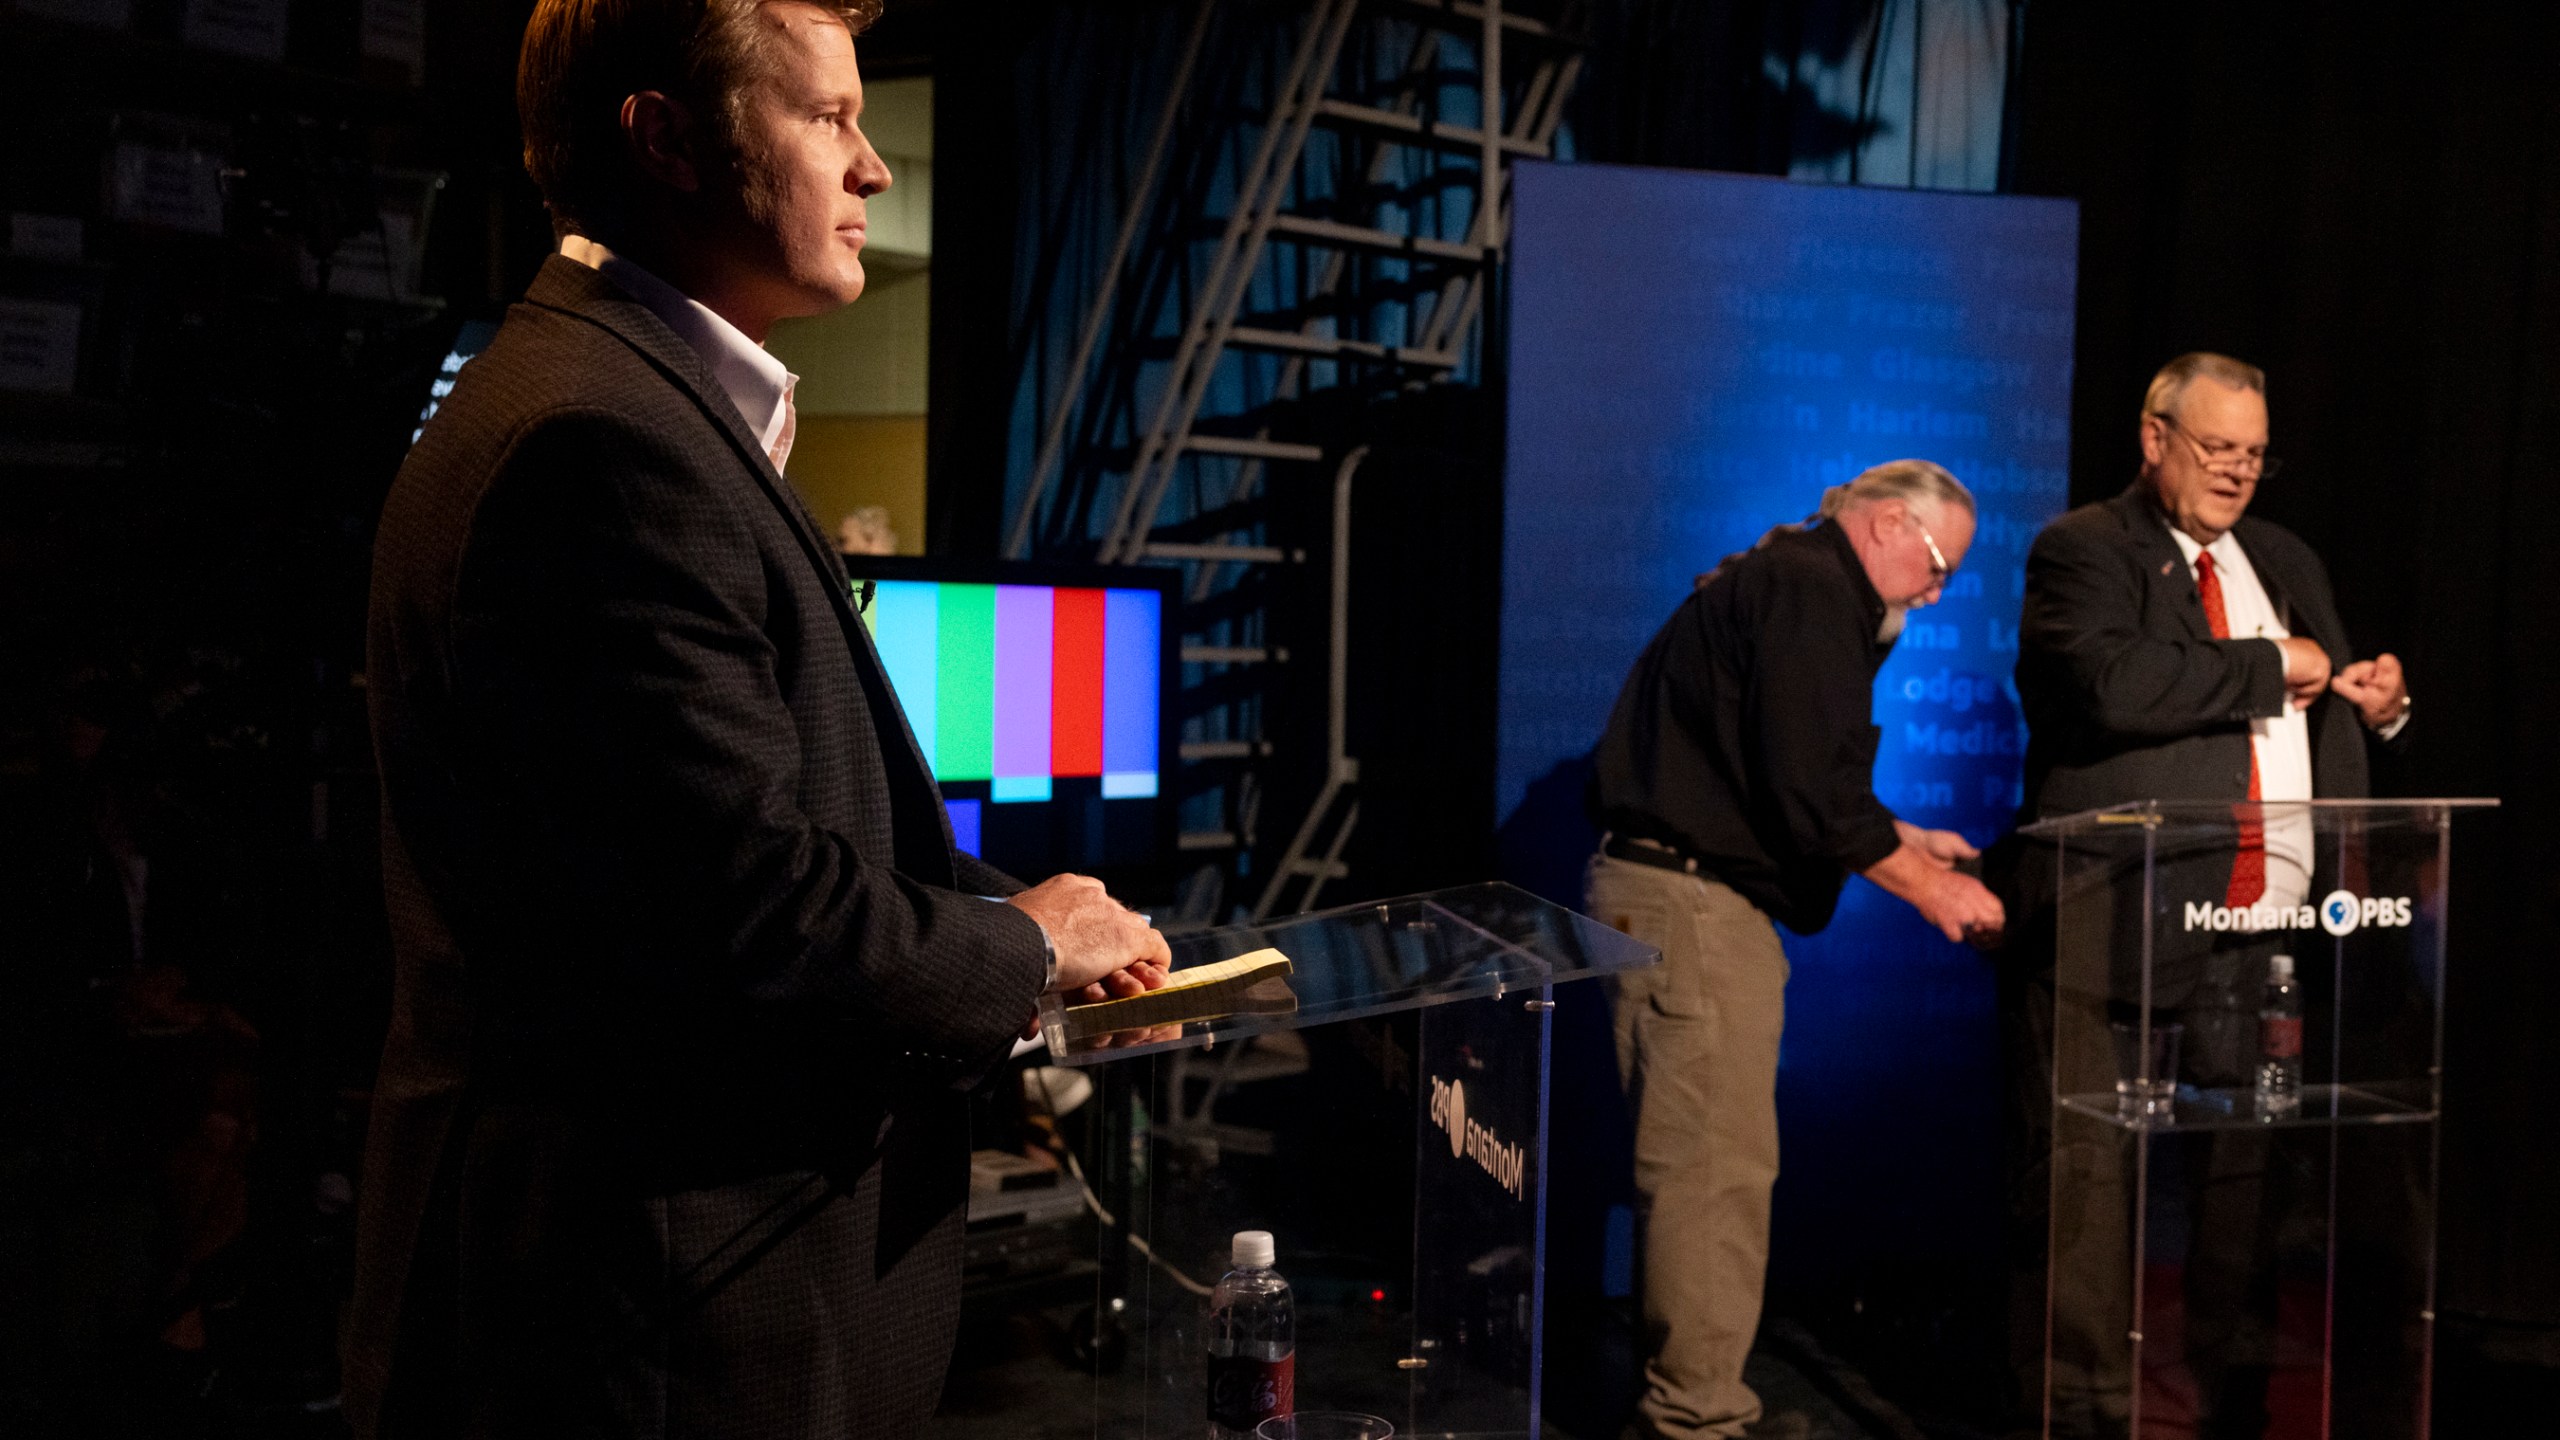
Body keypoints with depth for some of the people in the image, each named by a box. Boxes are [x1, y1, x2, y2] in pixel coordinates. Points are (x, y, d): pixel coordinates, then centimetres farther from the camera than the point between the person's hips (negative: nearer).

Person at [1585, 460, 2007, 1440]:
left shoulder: (1778, 579, 22)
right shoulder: (1813, 589, -12)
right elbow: (1813, 793, -20)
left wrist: (1897, 840, 22)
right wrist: (1928, 891, -9)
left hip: (1659, 889, 11)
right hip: (1692, 906, -11)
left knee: (1697, 1168, 16)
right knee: (1719, 1171, -7)